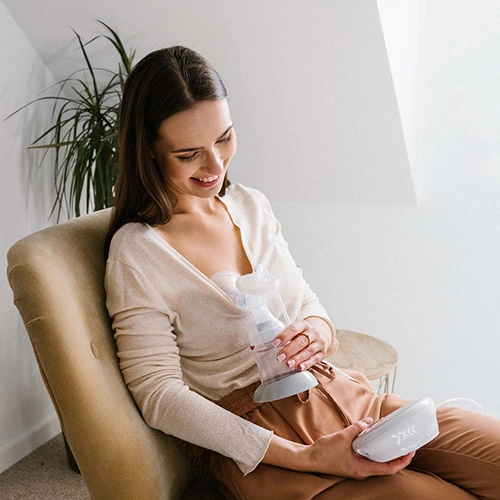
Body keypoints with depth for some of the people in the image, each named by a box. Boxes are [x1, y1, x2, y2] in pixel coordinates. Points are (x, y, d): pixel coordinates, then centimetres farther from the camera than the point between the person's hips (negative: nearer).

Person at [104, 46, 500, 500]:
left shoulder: (252, 205, 9)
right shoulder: (136, 252, -10)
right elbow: (158, 395, -13)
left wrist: (317, 329, -12)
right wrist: (305, 457, -19)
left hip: (339, 393, 6)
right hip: (253, 438, -5)